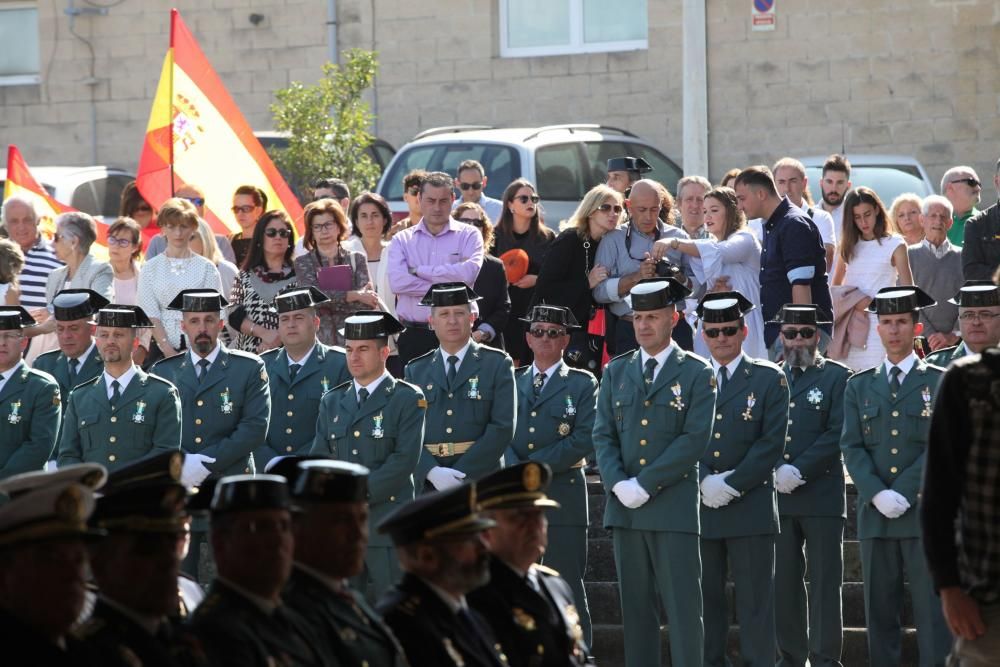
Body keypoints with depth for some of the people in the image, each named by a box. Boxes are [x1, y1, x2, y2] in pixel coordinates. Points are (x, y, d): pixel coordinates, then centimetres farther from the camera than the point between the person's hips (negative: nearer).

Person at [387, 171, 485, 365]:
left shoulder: (468, 235, 6)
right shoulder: (402, 240, 11)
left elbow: (468, 273, -12)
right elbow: (397, 281, -6)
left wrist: (418, 271, -5)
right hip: (414, 335, 2)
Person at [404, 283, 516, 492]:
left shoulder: (497, 364, 5)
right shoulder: (416, 371, 13)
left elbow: (503, 428, -4)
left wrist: (461, 474, -12)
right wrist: (433, 472, -13)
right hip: (428, 486, 2)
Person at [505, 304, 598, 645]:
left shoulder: (582, 384, 6)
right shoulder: (511, 381, 16)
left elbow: (585, 439, -6)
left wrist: (535, 466, -12)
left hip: (563, 497, -3)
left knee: (568, 588, -4)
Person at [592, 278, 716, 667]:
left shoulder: (696, 373, 0)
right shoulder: (616, 371, 14)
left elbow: (695, 440, -9)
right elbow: (603, 435, 9)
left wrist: (645, 485, -13)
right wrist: (619, 484, -8)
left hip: (674, 506, -4)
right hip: (624, 505, 4)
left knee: (683, 606, -6)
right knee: (635, 605, 6)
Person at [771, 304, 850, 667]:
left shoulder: (837, 377, 3)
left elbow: (838, 433, -7)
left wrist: (799, 470, -14)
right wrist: (777, 471, -8)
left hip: (822, 496, -4)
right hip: (778, 496, 4)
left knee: (824, 580, -3)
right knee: (784, 581, 5)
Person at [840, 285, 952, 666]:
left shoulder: (939, 382, 5)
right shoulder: (859, 387, 14)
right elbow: (852, 447, 5)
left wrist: (903, 493, -13)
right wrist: (877, 495, -11)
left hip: (925, 511, -3)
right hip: (875, 515, 3)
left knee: (932, 610, -6)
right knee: (879, 609, 4)